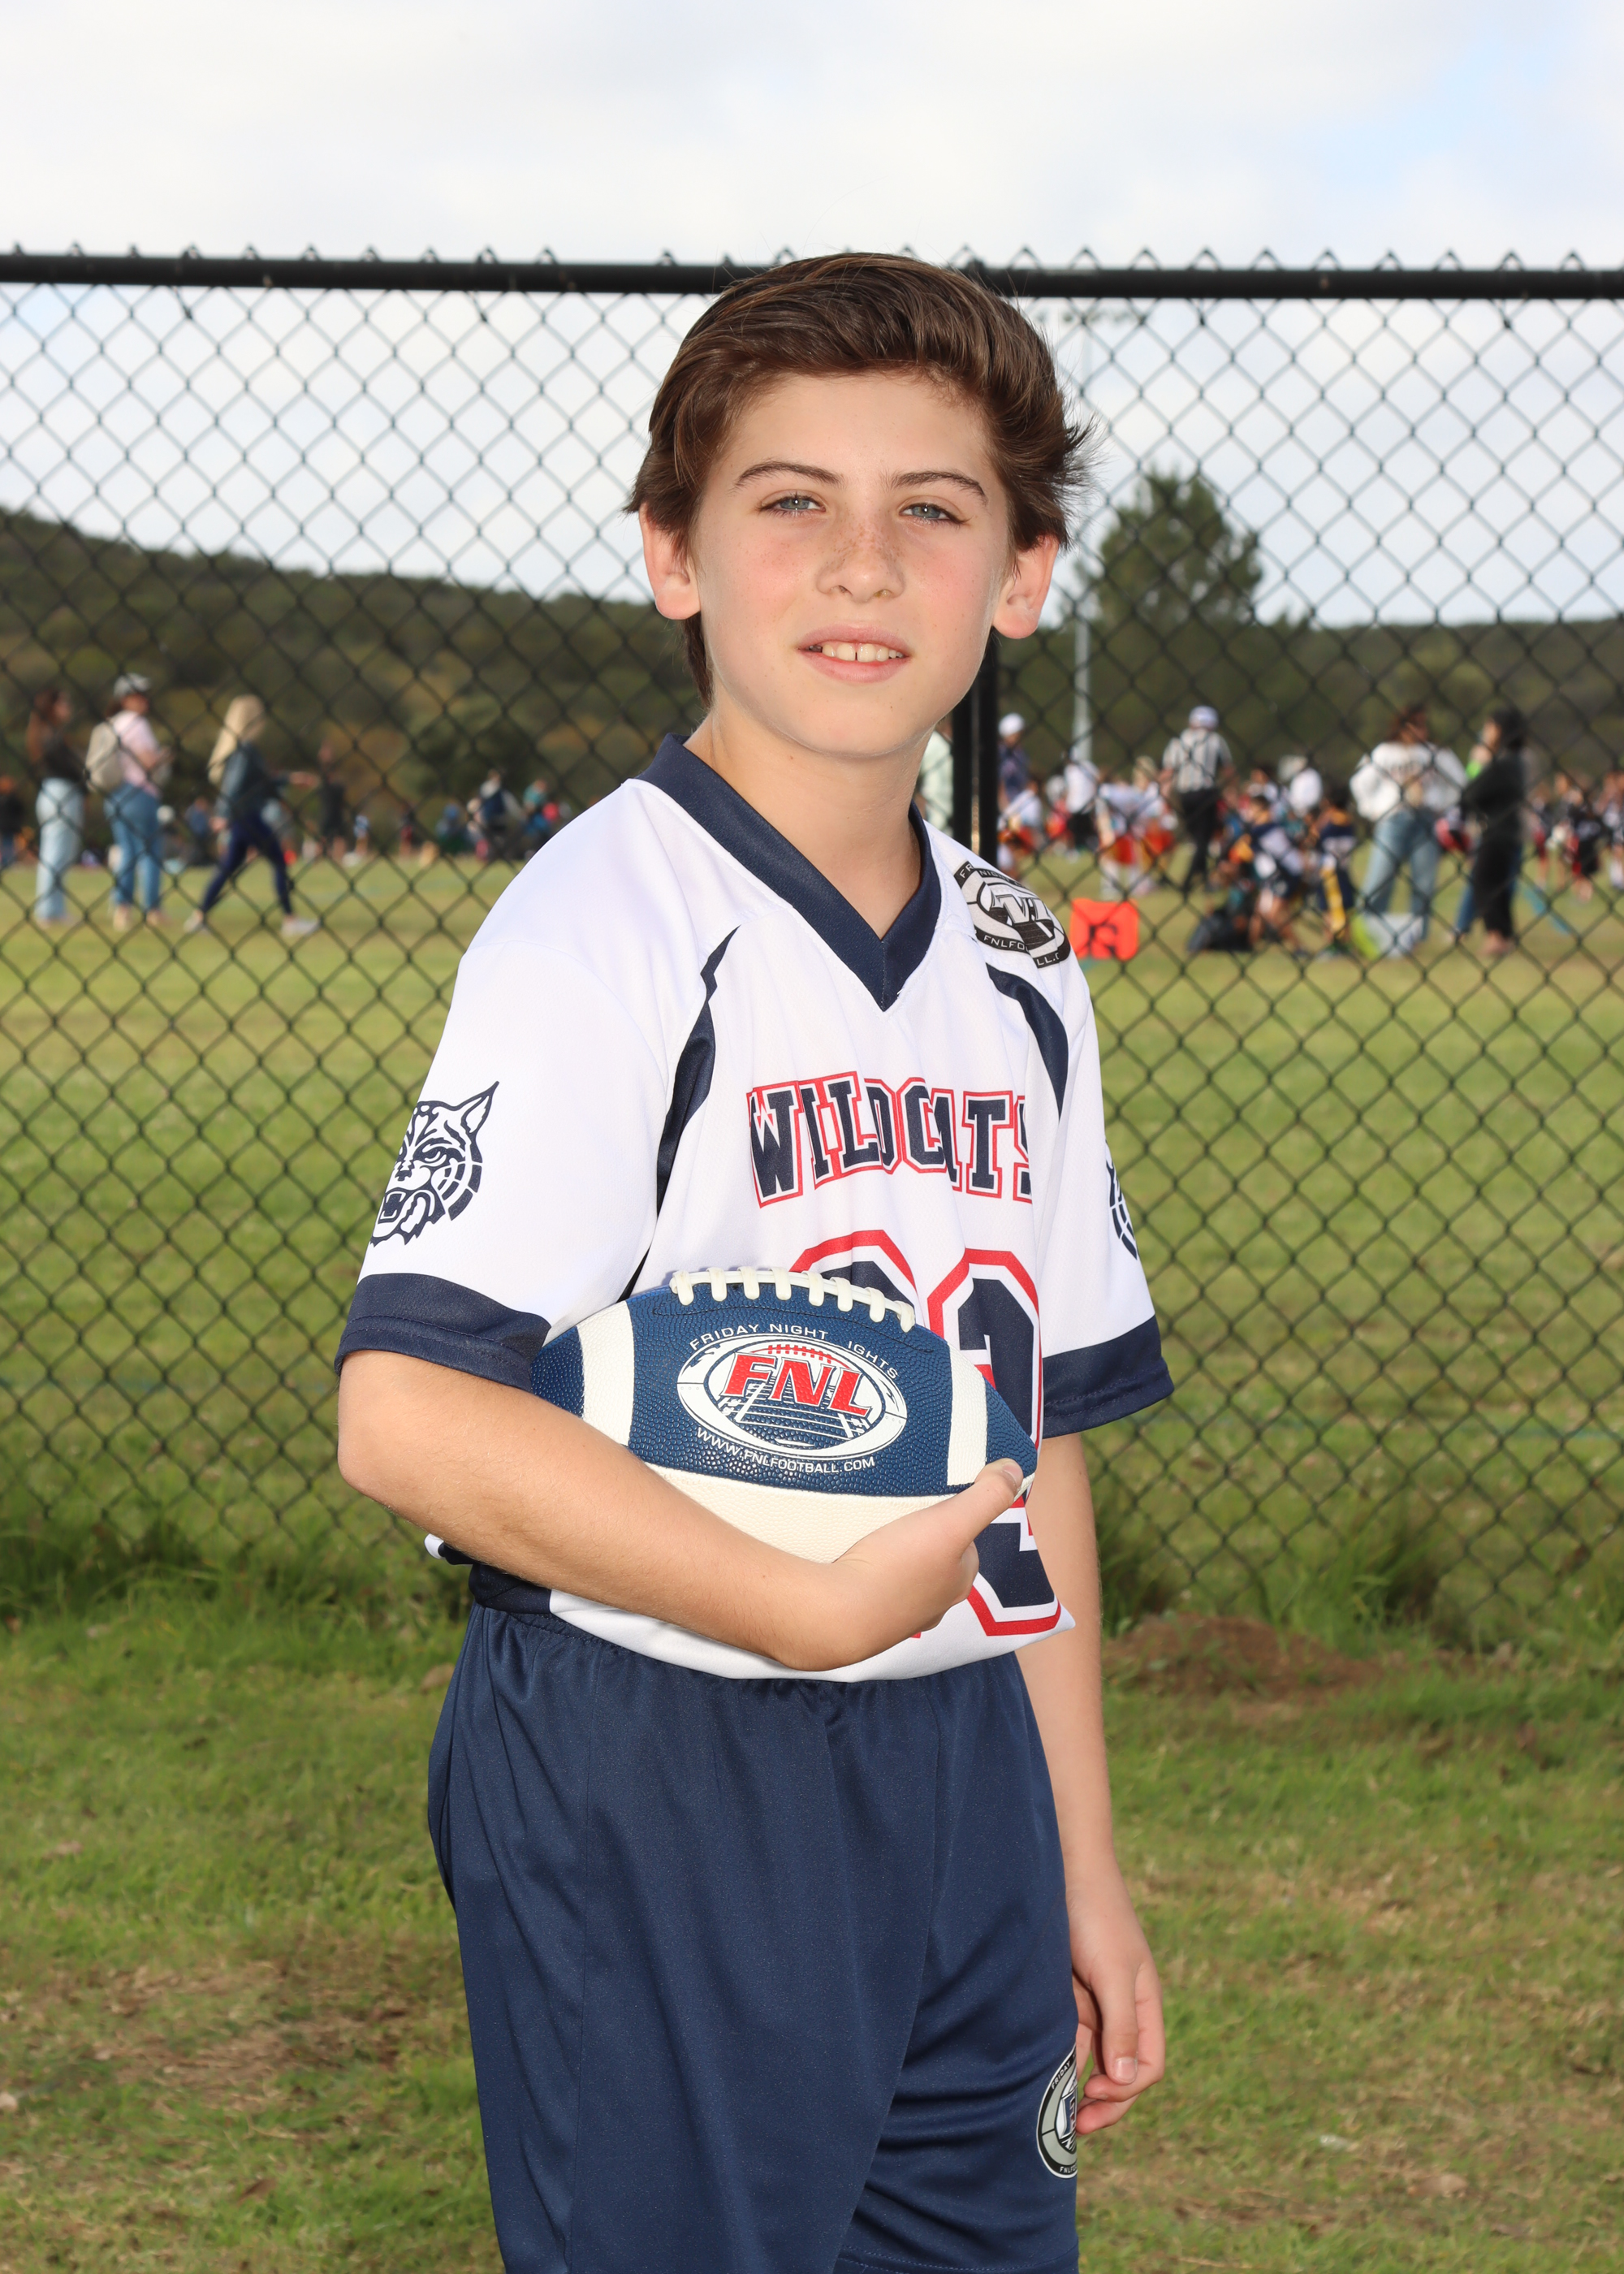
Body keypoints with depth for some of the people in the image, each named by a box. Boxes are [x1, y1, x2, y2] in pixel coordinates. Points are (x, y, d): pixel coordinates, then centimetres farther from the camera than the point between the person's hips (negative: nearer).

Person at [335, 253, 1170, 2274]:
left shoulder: (1018, 967, 9)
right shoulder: (610, 925, -14)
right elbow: (406, 1413, -23)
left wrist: (1080, 1859, 15)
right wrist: (817, 1609, -23)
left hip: (959, 1783, 7)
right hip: (655, 1792, -7)